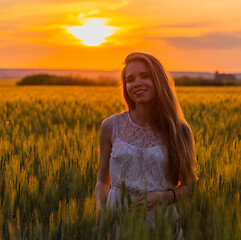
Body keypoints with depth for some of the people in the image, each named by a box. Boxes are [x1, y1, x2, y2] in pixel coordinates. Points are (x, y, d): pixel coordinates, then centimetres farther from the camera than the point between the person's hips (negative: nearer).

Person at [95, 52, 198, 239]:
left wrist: (163, 196, -13)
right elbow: (102, 182, 7)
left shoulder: (180, 131, -3)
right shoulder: (111, 127, 0)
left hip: (161, 223, 0)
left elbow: (188, 185, 7)